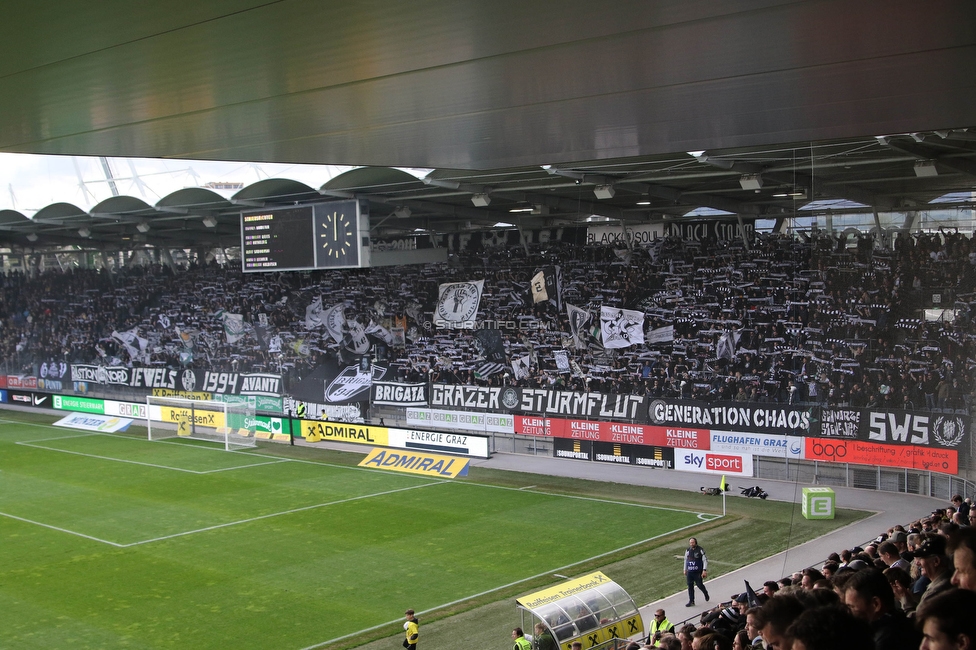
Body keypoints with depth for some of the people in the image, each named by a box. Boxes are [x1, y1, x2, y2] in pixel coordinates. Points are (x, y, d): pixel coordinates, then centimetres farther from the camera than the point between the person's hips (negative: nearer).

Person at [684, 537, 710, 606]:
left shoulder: (700, 550, -9)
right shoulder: (687, 550, 7)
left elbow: (705, 560, -8)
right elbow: (685, 560, 19)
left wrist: (704, 570, -14)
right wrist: (685, 570, 21)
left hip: (698, 572, -4)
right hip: (689, 572, 5)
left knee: (699, 585, 2)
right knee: (690, 586, 4)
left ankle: (705, 593, 35)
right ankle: (691, 601, 10)